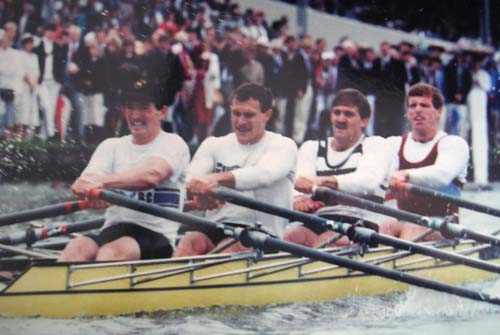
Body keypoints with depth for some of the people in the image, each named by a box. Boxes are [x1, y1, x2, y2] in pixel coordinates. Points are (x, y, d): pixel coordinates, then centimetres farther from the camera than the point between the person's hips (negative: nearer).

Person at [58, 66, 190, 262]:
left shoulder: (172, 144, 5)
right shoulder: (111, 146, 20)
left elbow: (152, 175, -18)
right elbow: (88, 179, 1)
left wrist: (103, 181, -32)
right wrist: (87, 189, -26)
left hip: (157, 238, -4)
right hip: (112, 230, 4)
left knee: (112, 252, -36)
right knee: (77, 248, -29)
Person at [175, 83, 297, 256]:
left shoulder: (283, 146, 4)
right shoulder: (214, 145, 16)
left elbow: (264, 174, -19)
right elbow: (191, 180, -3)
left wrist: (217, 179, -38)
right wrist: (200, 192, -30)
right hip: (215, 228, 3)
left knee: (230, 248, -35)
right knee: (192, 241, -30)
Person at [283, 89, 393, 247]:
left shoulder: (375, 145, 11)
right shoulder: (311, 148, 24)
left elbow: (368, 181, -13)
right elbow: (301, 184, 4)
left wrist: (321, 182, -29)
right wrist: (299, 198, -24)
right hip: (317, 223, 3)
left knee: (326, 241, -37)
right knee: (291, 235, -32)